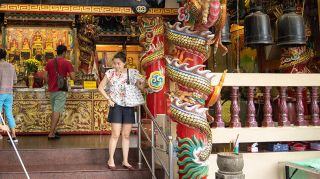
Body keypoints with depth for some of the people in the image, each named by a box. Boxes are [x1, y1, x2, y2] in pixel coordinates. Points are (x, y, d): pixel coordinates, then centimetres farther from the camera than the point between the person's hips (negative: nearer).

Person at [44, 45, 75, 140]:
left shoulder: (49, 62, 7)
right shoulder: (67, 63, -7)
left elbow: (45, 76, 6)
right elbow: (73, 77, -10)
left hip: (51, 90, 5)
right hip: (61, 90, -5)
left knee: (54, 110, 19)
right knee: (57, 111, -3)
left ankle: (53, 130, 23)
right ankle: (51, 134, -5)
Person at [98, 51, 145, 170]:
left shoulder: (132, 73, 0)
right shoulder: (110, 73, -2)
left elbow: (141, 87, 1)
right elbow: (100, 87, 2)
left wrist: (142, 83, -21)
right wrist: (109, 99, -5)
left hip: (129, 107, 2)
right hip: (116, 106, -2)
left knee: (126, 135, 8)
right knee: (115, 134, -2)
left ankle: (125, 161, 18)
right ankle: (111, 160, 11)